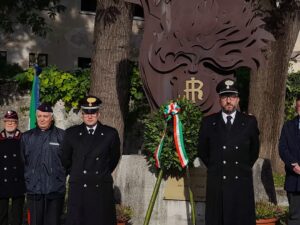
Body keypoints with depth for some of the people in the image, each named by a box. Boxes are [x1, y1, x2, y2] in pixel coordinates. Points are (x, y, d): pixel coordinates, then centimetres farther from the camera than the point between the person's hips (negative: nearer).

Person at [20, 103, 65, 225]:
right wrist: (27, 179, 9)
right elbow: (22, 161, 14)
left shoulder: (62, 135, 2)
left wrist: (61, 174, 2)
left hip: (55, 191, -2)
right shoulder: (26, 137, 11)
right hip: (34, 190, 2)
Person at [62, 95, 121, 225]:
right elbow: (65, 159, 17)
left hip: (102, 190, 0)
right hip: (78, 189, 0)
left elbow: (114, 157, 16)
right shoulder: (71, 133, 6)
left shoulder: (110, 134, 3)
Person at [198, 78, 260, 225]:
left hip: (242, 183, 0)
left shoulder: (249, 122, 4)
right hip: (216, 183, 0)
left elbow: (254, 150, 15)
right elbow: (202, 150, 14)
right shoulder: (208, 122, 4)